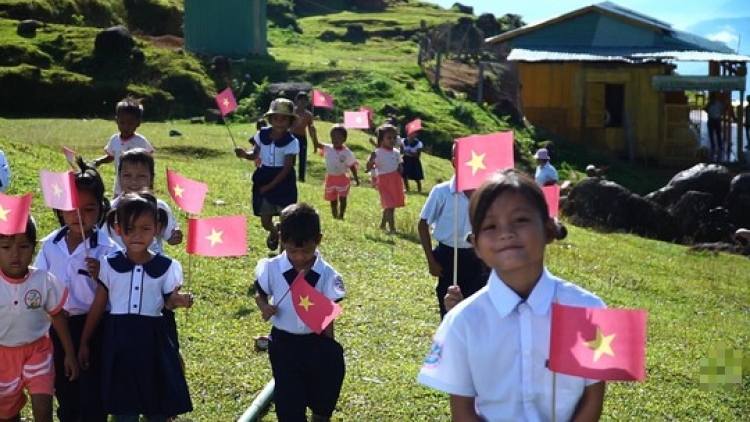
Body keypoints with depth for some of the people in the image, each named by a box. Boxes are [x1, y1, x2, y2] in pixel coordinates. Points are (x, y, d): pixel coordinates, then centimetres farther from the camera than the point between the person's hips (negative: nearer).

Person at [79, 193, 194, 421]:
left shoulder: (166, 266, -4)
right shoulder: (109, 265, -2)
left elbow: (167, 302, 5)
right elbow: (98, 306, 6)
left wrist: (177, 300, -19)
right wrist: (84, 342, 10)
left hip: (151, 338, 0)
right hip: (118, 338, 1)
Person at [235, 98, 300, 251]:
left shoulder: (291, 142, -15)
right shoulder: (262, 135, -4)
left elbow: (287, 169, -15)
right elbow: (255, 154, 10)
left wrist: (270, 186, -15)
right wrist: (244, 154, -14)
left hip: (283, 183, -4)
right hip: (264, 181, 4)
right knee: (265, 222, 12)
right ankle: (274, 232, 48)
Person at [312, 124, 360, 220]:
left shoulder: (346, 152, -10)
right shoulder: (328, 149, -7)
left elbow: (352, 166, -3)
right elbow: (316, 144, -17)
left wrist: (356, 178, -4)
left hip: (342, 179, -2)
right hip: (330, 178, 2)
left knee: (342, 198, -8)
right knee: (333, 200, 13)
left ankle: (341, 216, 4)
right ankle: (335, 217, 26)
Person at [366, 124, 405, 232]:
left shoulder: (396, 153, 7)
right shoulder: (377, 153, -11)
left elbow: (400, 166, 16)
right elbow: (369, 168, -14)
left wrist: (400, 169, -7)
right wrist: (370, 160, -34)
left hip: (395, 181, 6)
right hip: (384, 181, -6)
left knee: (392, 205, 13)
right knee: (389, 205, -10)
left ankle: (383, 225, 29)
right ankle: (392, 228, -7)